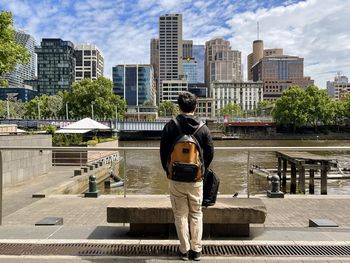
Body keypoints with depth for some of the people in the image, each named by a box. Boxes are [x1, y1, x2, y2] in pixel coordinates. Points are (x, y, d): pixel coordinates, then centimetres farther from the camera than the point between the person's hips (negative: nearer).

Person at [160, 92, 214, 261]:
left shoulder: (170, 126, -6)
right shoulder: (203, 128, -4)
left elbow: (163, 152, -2)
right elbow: (210, 153, 0)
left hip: (176, 179, -1)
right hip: (196, 179, 1)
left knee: (180, 214, 10)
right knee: (196, 214, 14)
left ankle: (184, 250, 19)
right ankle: (196, 250, 21)